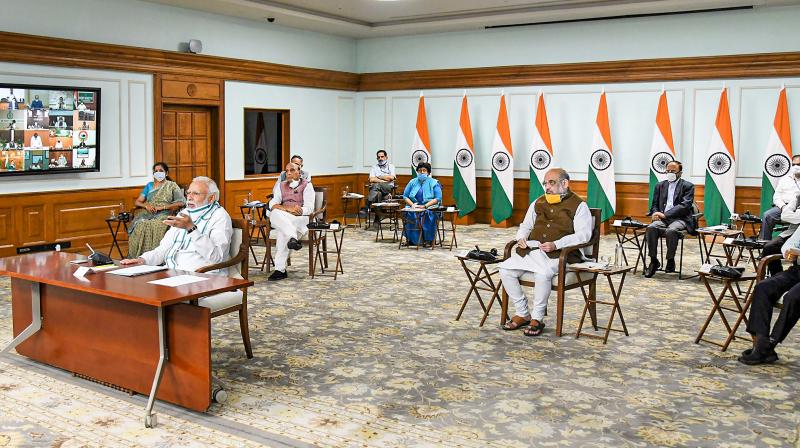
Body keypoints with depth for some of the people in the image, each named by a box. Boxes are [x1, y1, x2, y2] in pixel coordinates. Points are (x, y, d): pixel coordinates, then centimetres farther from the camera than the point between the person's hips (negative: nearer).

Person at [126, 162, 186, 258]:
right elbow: (138, 202, 21)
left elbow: (181, 203, 1)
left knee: (155, 226, -37)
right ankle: (137, 258, -28)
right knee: (140, 226, -30)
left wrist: (163, 207, -9)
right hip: (147, 214, 4)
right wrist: (146, 206, -3)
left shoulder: (172, 186, 13)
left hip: (164, 214, -3)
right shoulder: (149, 185, 25)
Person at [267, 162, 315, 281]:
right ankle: (293, 238, -53)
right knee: (275, 213, -34)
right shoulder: (281, 185, 20)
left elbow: (309, 208, -3)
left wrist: (299, 210, -23)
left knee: (283, 231, -36)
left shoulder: (306, 185, 8)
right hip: (282, 218, 3)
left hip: (301, 218, -3)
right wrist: (288, 208, -15)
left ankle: (280, 269, -38)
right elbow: (272, 204, 4)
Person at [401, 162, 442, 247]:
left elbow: (438, 198, -4)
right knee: (408, 214, -30)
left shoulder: (434, 183, 6)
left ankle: (428, 240, -28)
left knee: (427, 214, -36)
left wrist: (425, 206, -15)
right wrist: (412, 204, -9)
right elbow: (405, 196, 11)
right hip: (414, 207, 2)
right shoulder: (412, 182, 16)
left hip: (429, 207, -2)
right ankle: (412, 239, -23)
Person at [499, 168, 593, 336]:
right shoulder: (538, 203, 23)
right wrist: (521, 237, 5)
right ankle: (522, 313, -4)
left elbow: (583, 235, -8)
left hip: (560, 253, -6)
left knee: (543, 273, -36)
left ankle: (537, 319, -18)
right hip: (531, 248, 6)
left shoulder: (578, 205, 4)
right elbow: (525, 226, 30)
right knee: (505, 270, -17)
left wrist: (556, 244, -20)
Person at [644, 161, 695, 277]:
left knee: (671, 230, -37)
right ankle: (653, 261, -20)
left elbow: (684, 205, -8)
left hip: (680, 219, -4)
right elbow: (655, 204, 18)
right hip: (662, 219, 4)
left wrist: (665, 214, -18)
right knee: (651, 228, -29)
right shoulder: (660, 185, 20)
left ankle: (670, 261, -19)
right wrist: (656, 213, -7)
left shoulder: (688, 186, 5)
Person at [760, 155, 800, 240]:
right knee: (767, 215, -25)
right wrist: (783, 206, -6)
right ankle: (764, 241, -23)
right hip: (784, 207, 2)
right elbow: (776, 196, 16)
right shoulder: (784, 179, 23)